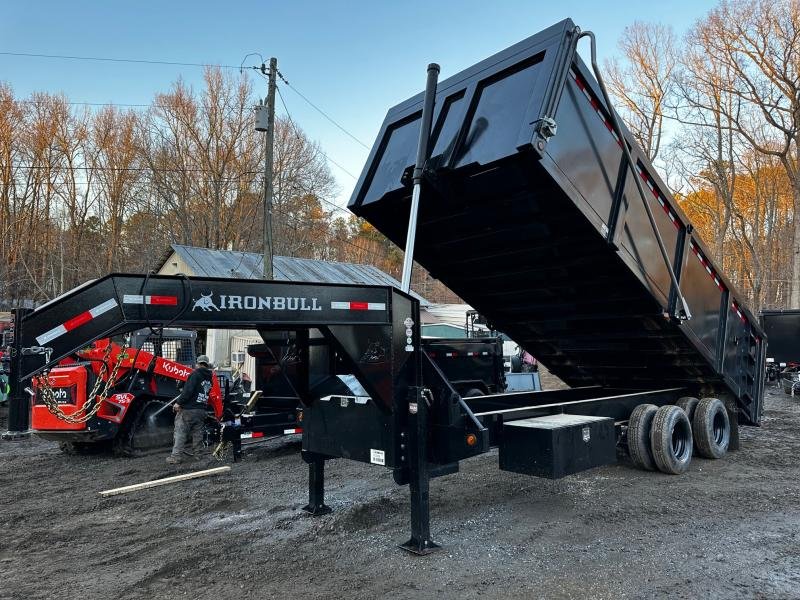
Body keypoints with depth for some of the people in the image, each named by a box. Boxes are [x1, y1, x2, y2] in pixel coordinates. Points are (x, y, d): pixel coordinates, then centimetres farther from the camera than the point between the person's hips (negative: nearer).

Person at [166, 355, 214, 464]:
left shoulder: (196, 374, -9)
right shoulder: (209, 378, 12)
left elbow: (188, 390, -19)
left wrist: (179, 403, -15)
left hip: (188, 409, -6)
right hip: (201, 409, 7)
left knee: (180, 432, -2)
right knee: (197, 433, 15)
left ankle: (176, 457, -2)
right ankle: (197, 454, 20)